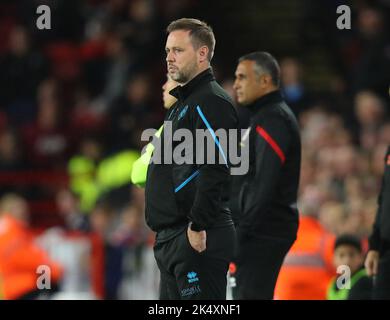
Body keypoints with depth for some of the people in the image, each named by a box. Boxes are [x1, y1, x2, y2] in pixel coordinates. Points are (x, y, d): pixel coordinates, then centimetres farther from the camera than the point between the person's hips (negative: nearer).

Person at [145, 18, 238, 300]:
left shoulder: (211, 102, -11)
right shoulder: (184, 103, 22)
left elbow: (216, 170, -22)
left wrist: (198, 227, -23)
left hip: (198, 240, -11)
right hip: (171, 238, 11)